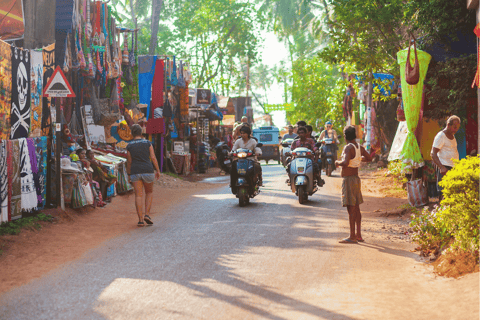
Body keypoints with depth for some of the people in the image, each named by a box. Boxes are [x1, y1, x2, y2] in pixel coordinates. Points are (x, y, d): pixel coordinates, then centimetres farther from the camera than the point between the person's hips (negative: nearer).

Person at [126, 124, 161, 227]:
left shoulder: (129, 146, 2)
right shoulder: (148, 143, 1)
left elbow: (129, 162, 3)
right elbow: (153, 158, -3)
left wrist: (129, 174, 13)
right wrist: (158, 171, 4)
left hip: (135, 172, 0)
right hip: (147, 171, 0)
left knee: (138, 195, 1)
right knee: (149, 192, 18)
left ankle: (140, 220, -5)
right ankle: (147, 214, 2)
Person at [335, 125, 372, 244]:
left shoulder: (348, 148, -17)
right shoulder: (359, 147, 8)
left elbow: (345, 163, -31)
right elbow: (369, 158, 22)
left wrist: (338, 162, -11)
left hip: (349, 180, -9)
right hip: (356, 178, 9)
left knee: (351, 209, -8)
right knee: (356, 208, 14)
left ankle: (352, 237, -7)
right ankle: (358, 235, 20)